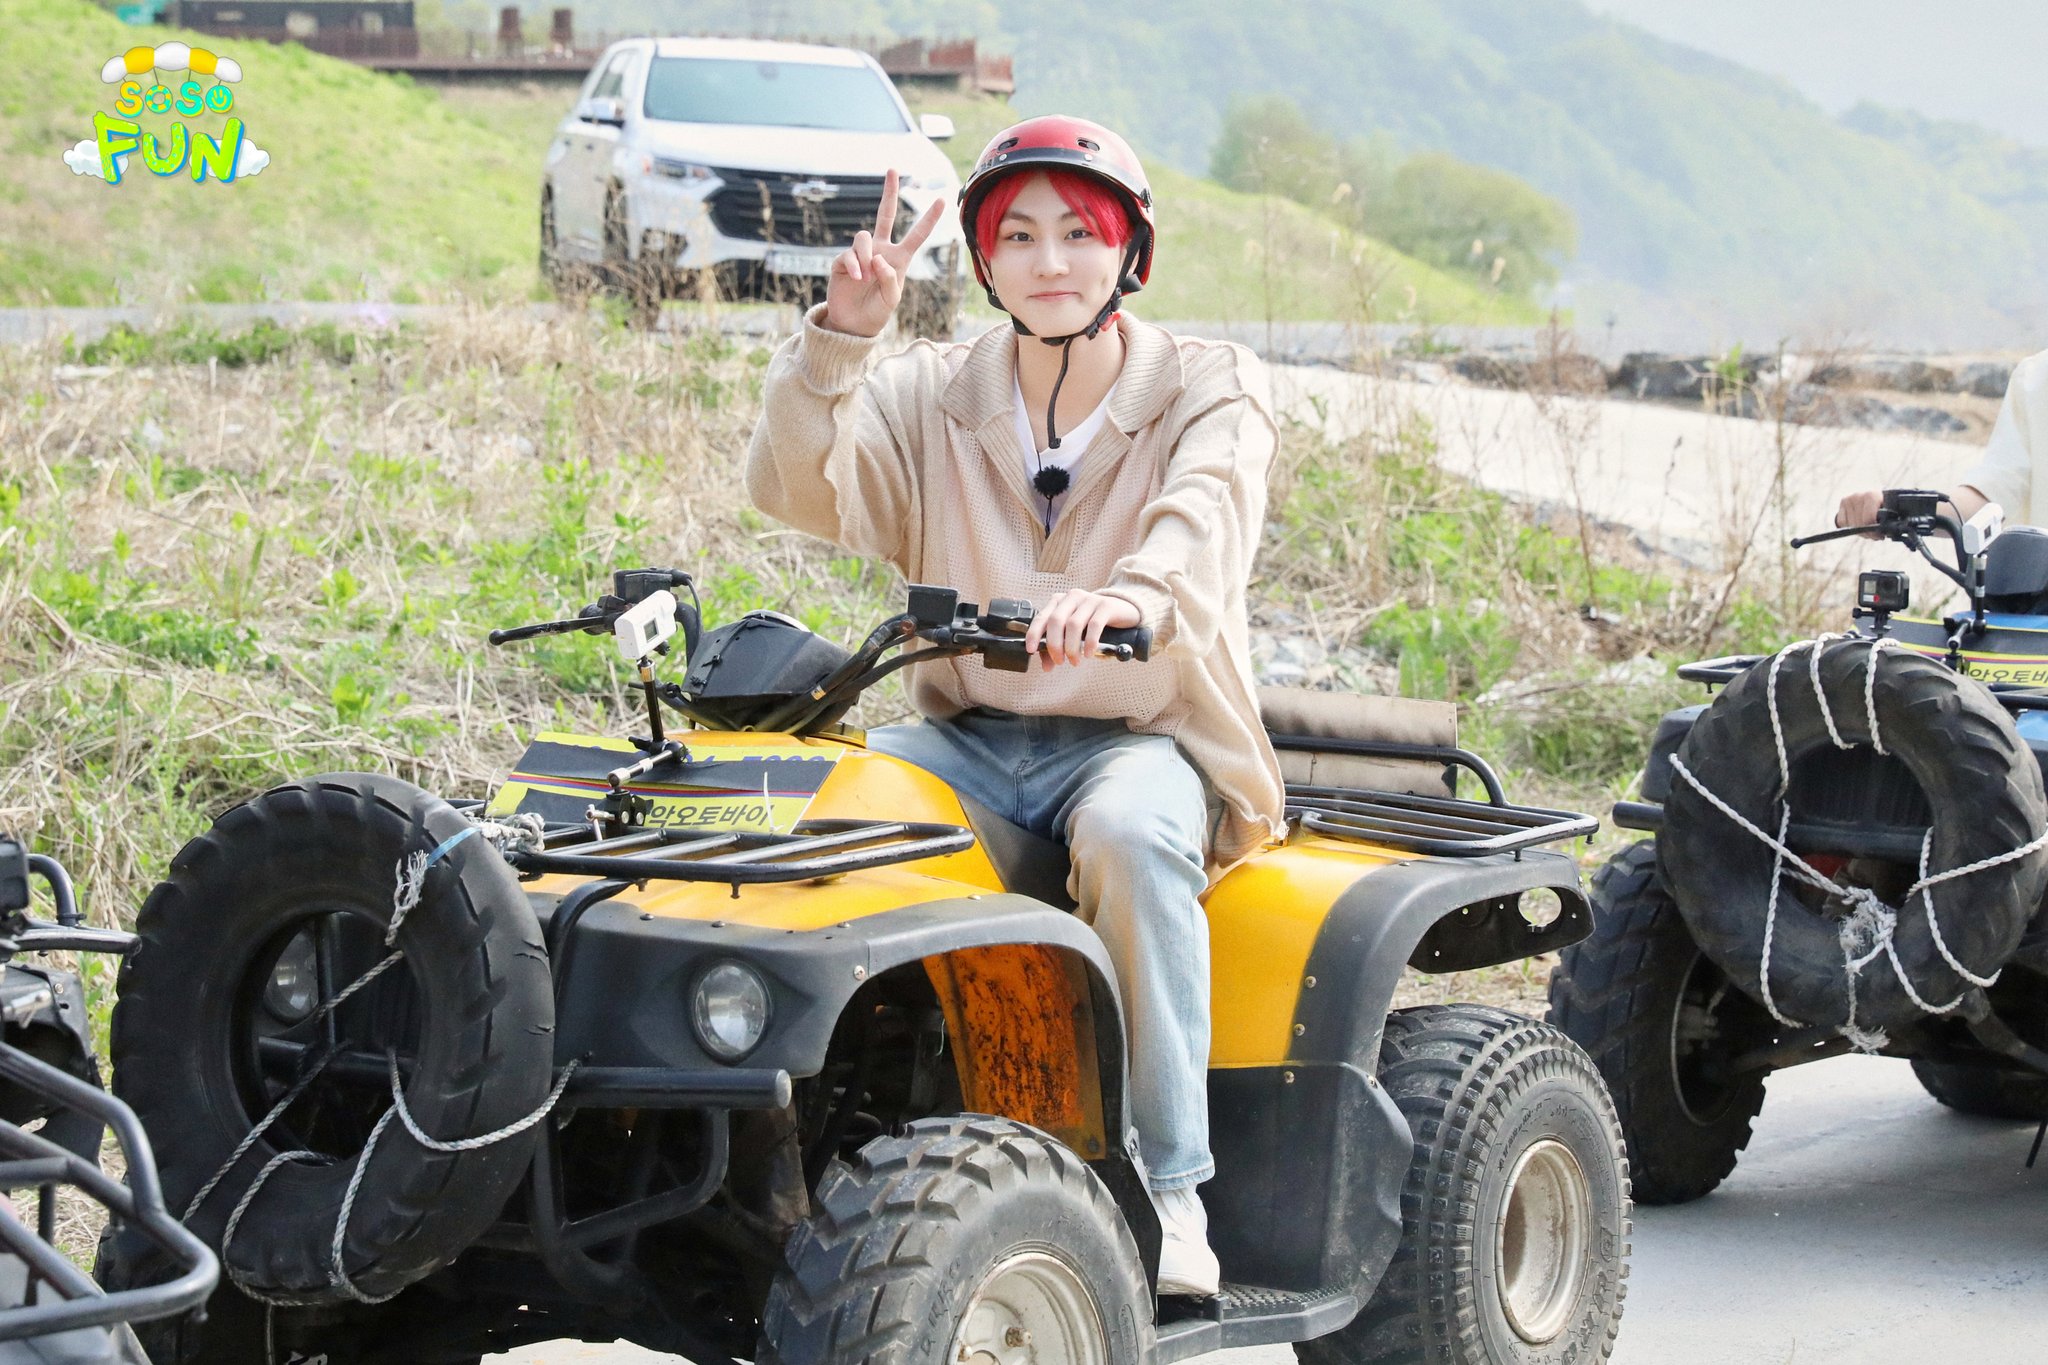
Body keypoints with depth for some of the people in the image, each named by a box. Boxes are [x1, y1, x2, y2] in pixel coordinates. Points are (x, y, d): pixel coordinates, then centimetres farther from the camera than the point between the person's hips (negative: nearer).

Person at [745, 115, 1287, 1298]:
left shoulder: (1210, 391, 0)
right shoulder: (935, 396, 9)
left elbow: (1204, 526, -22)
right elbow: (801, 490, -7)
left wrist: (1133, 594, -46)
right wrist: (842, 331, -22)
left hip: (1144, 737, -3)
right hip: (973, 740, 3)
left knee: (1127, 831, -38)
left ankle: (1171, 1189, -31)